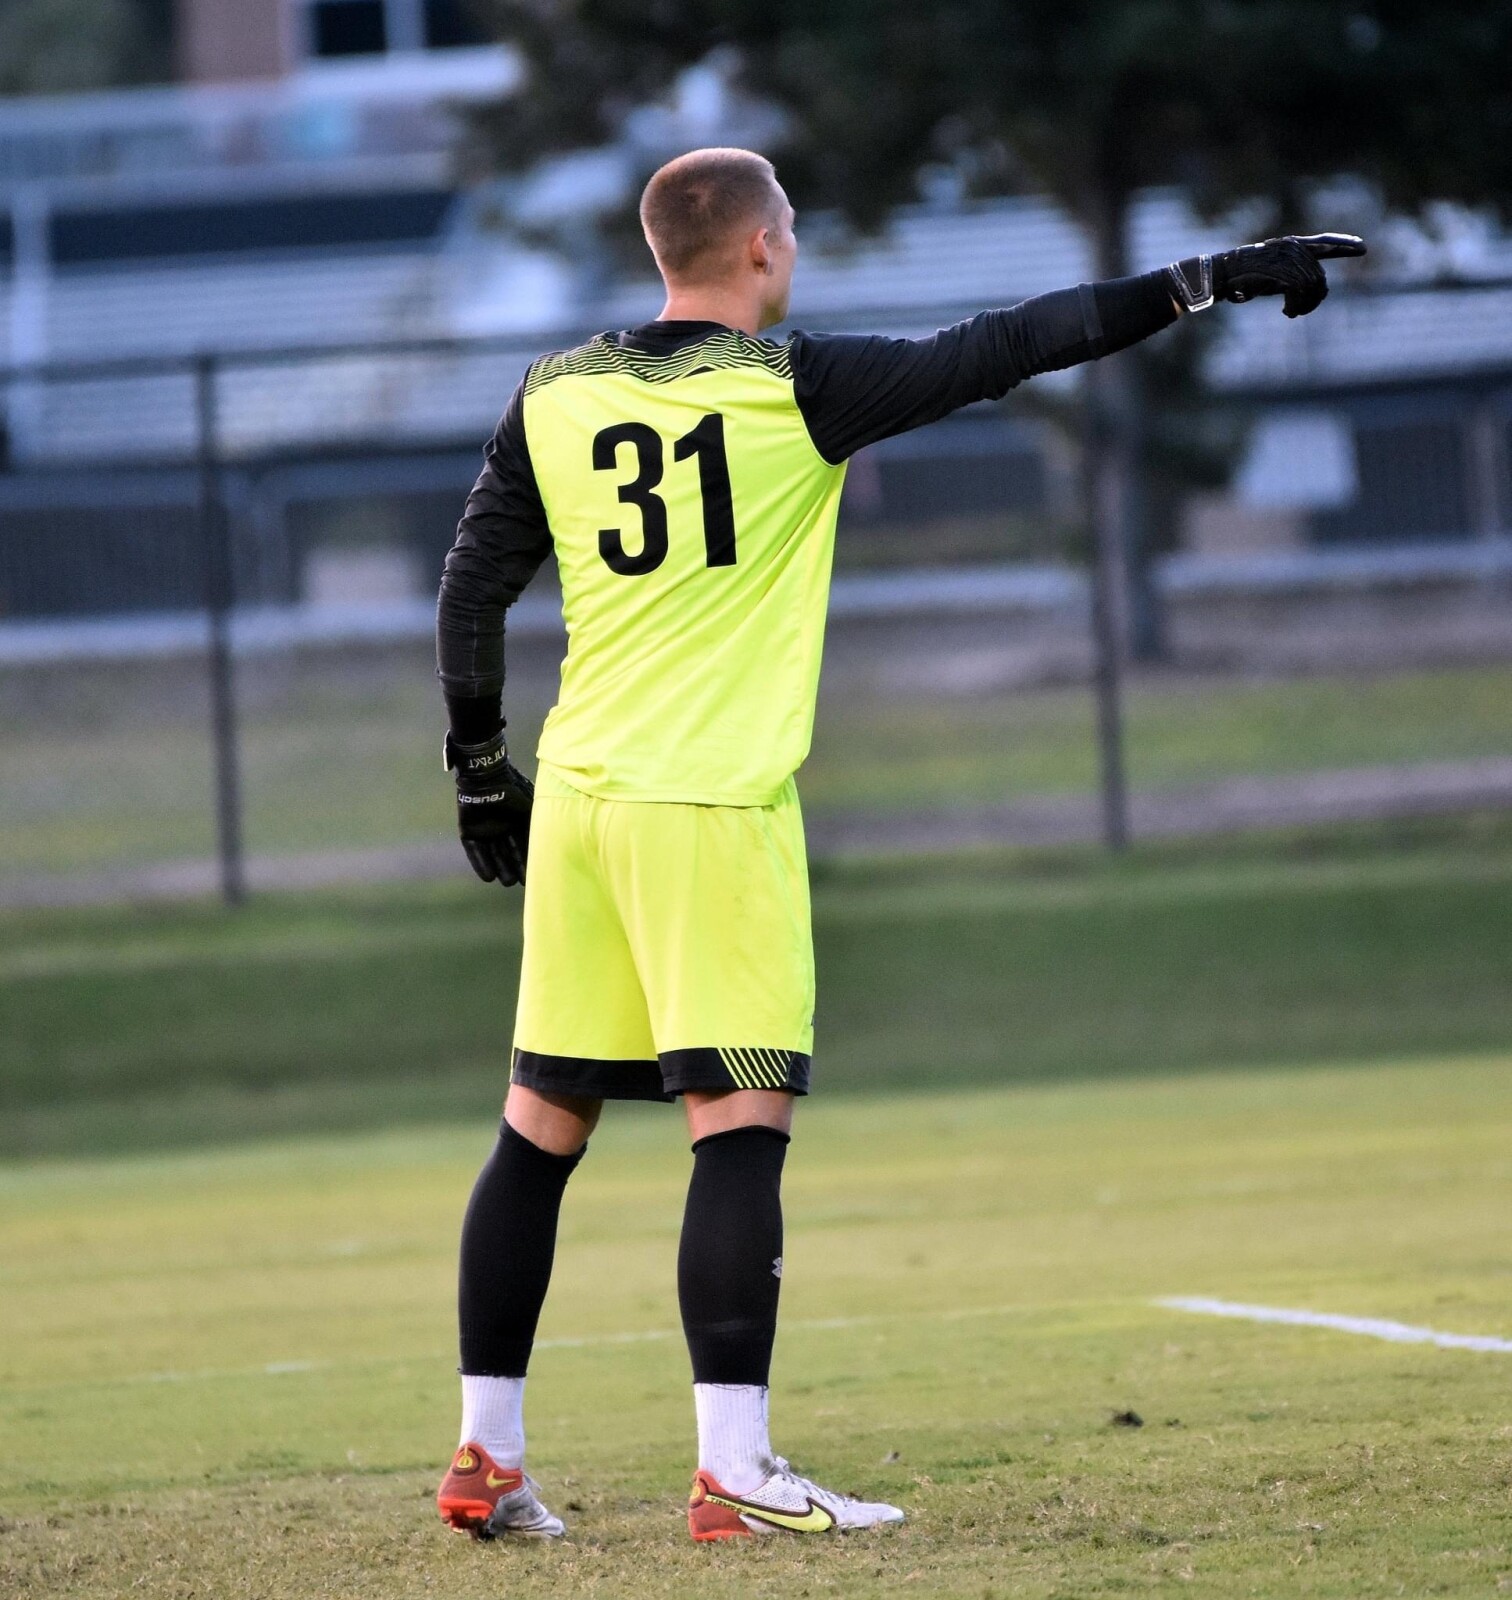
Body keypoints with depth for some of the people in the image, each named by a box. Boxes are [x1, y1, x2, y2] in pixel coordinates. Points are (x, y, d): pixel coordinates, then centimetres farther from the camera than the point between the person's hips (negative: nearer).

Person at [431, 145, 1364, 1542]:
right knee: (742, 1126, -6)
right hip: (717, 805, -6)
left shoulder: (553, 398, 7)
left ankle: (486, 1457, 14)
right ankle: (733, 1473, -13)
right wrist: (1208, 282, 1)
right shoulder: (796, 389, -6)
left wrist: (482, 771, 20)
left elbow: (472, 592, 10)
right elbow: (1004, 350, -4)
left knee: (539, 1134, 11)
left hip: (577, 802, 6)